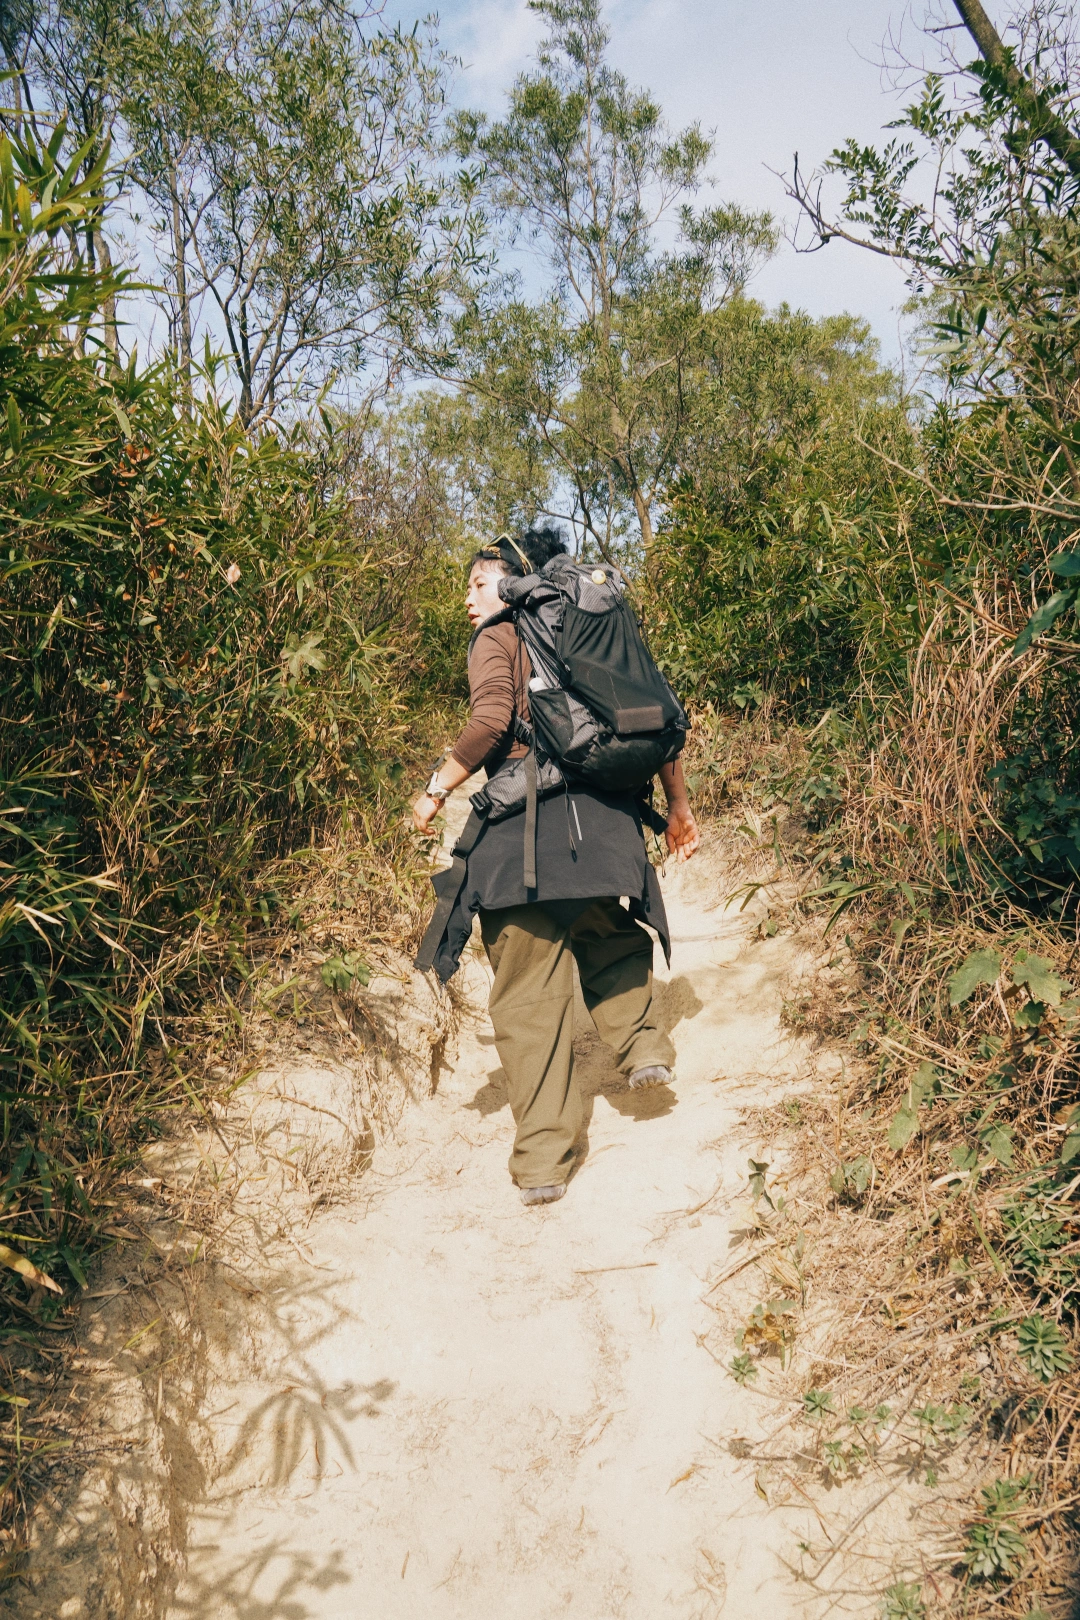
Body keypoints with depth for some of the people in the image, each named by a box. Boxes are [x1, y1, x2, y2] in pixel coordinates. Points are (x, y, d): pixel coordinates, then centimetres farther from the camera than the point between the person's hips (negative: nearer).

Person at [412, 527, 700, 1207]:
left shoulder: (498, 635, 3)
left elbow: (492, 721, -15)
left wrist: (437, 789, -4)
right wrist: (679, 805, 24)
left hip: (527, 825, -5)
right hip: (608, 816, 5)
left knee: (529, 997, 3)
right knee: (608, 934, 32)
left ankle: (544, 1161, 6)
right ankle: (642, 1042, 11)